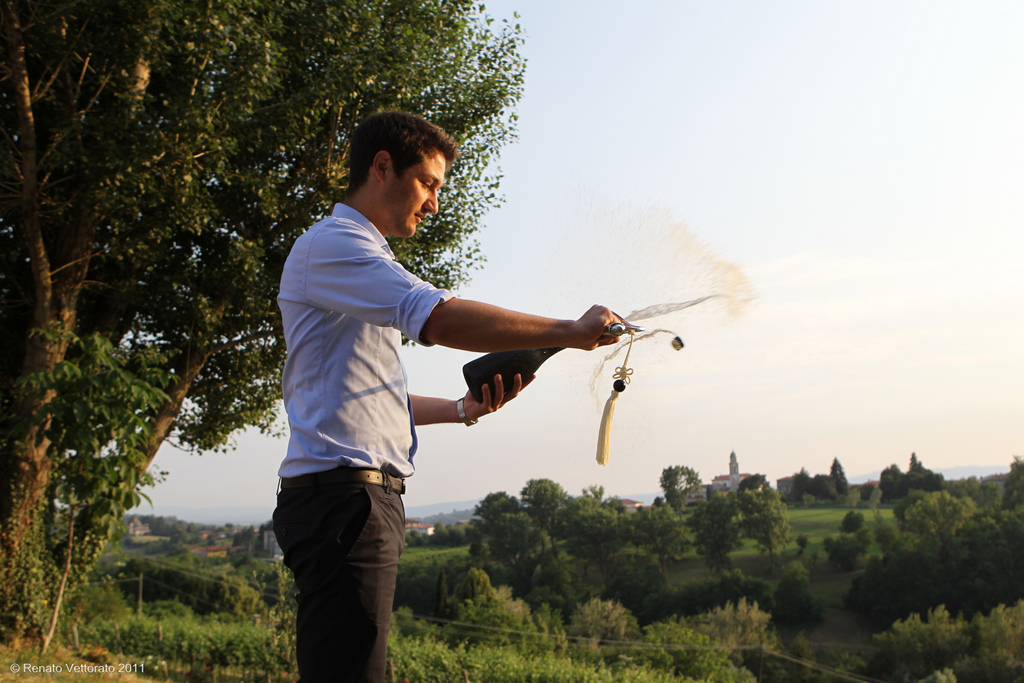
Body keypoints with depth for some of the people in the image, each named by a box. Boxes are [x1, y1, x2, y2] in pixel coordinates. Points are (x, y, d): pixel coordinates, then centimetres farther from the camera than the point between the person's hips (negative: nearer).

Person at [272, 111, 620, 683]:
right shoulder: (330, 245, -6)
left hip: (367, 502, 10)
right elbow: (442, 319, -23)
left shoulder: (363, 263, 28)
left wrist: (462, 409, 15)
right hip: (342, 491, -10)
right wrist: (570, 332, -15)